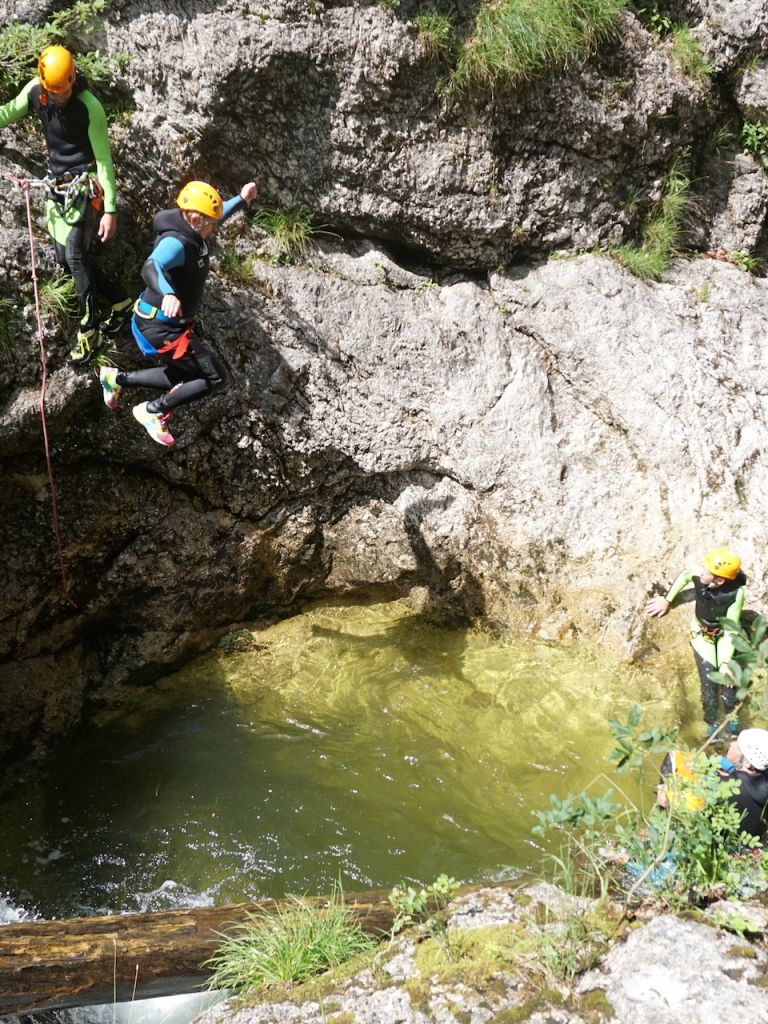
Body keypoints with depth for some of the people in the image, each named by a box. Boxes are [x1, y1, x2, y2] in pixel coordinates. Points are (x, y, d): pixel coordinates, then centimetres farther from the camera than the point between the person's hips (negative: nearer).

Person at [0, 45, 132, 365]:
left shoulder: (89, 107, -20)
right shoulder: (34, 90, -7)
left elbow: (104, 158, -17)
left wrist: (110, 209, -19)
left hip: (84, 185, -7)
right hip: (57, 185, 7)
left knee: (75, 255, -18)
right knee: (65, 258, 6)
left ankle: (88, 332, -9)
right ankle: (121, 301, 21)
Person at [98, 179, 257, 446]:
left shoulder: (193, 233, 0)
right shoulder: (175, 243, -28)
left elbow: (215, 217, 26)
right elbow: (150, 268, -49)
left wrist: (241, 200, 30)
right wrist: (168, 294, -68)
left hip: (174, 323, 10)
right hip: (160, 328, -10)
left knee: (184, 377, 25)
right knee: (213, 378, -8)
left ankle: (117, 378, 30)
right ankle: (152, 412, 4)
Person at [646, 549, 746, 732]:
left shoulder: (735, 594, -37)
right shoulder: (699, 576, -30)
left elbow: (731, 630, -31)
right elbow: (685, 575, -4)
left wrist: (724, 662, -36)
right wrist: (666, 600, -3)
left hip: (724, 633, -2)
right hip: (703, 633, 2)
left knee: (728, 679, -8)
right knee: (709, 683, -2)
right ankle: (713, 724, 20)